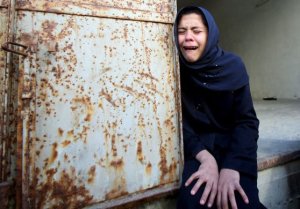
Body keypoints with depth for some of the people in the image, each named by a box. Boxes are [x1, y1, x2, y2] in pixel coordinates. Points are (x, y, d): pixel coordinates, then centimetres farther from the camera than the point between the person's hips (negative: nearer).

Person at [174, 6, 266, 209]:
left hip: (234, 142, 0)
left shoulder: (233, 65, -9)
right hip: (199, 144, 0)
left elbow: (247, 120, -10)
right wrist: (205, 158, -22)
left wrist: (231, 167, -25)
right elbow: (179, 122, -6)